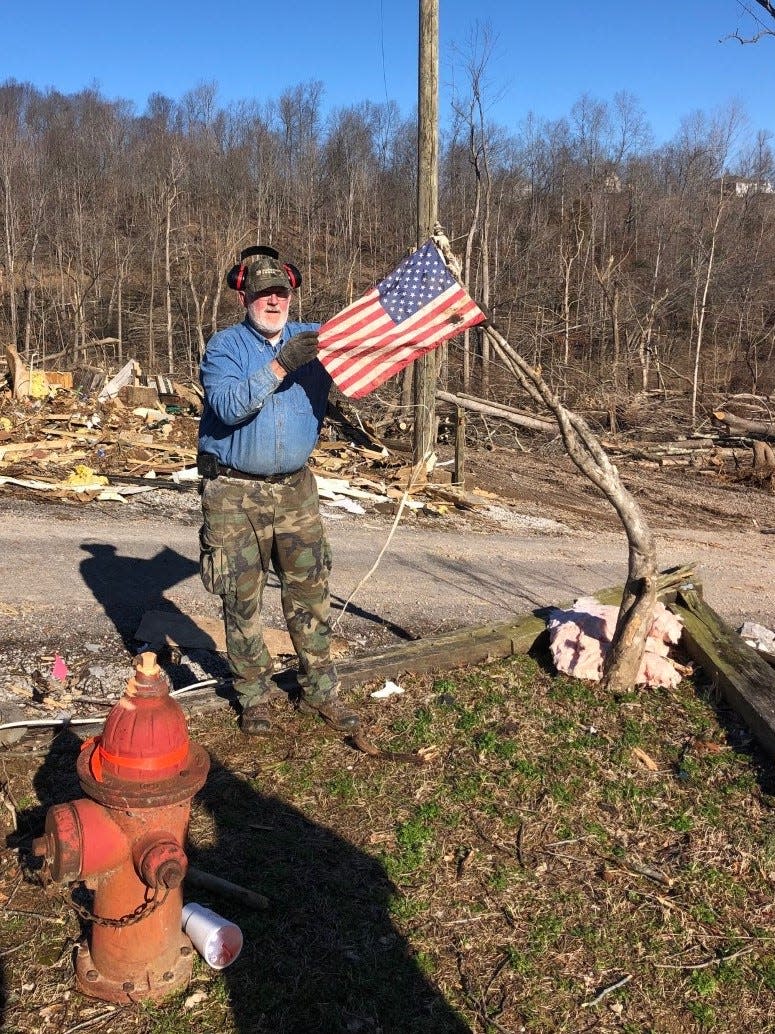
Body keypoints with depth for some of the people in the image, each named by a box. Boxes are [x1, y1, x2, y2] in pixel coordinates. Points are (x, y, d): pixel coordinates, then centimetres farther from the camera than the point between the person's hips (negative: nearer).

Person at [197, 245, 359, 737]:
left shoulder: (314, 338, 6)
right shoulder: (225, 346, -6)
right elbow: (229, 406, -22)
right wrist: (279, 366, -28)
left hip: (295, 489, 3)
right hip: (234, 493, -3)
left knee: (312, 593, 7)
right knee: (242, 600, 5)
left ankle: (321, 691, 20)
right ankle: (255, 695, 21)